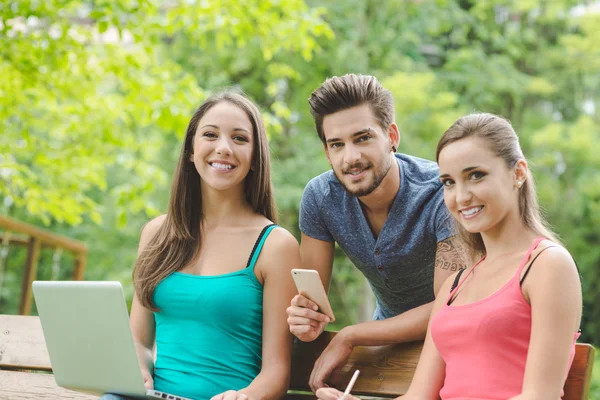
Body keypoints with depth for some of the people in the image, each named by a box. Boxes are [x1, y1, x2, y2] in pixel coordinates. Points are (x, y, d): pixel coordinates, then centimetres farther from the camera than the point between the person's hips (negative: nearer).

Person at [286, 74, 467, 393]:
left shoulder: (443, 193, -26)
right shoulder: (320, 197, -12)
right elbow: (311, 294, -6)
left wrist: (349, 337, -27)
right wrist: (304, 321, -31)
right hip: (389, 332, 4)